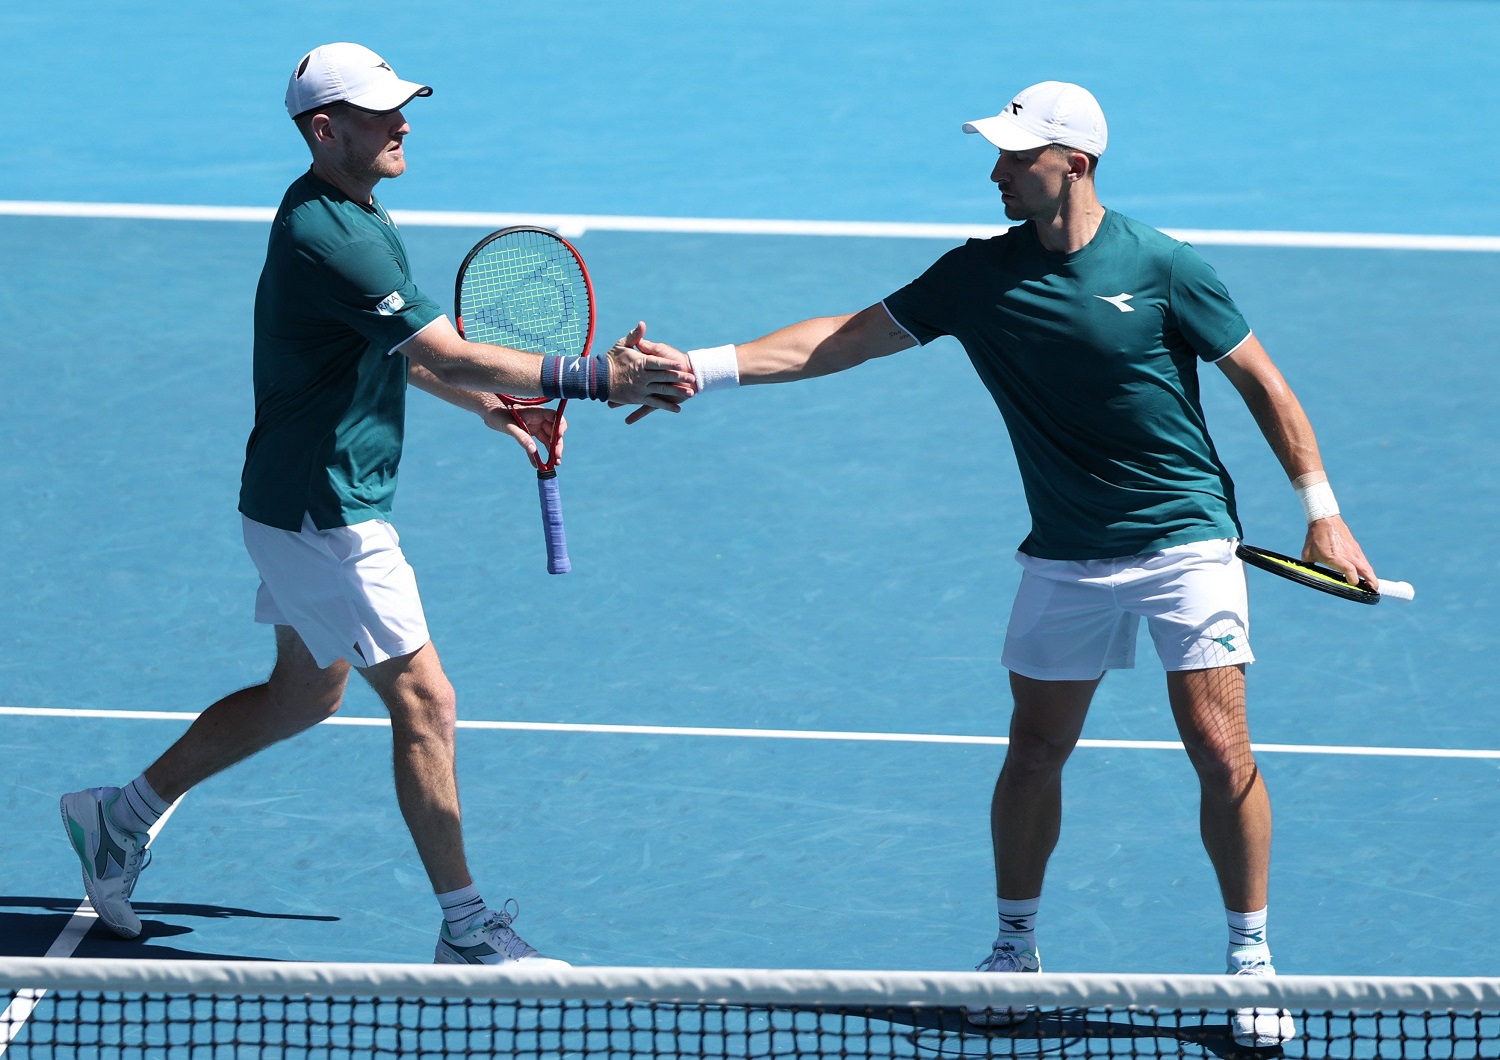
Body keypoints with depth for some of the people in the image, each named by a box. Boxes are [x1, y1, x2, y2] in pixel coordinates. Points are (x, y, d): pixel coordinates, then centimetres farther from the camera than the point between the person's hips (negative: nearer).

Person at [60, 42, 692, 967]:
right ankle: (467, 931, 2)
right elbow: (450, 356, -30)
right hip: (321, 516, -11)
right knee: (425, 702, -6)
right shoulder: (328, 239, -26)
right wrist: (595, 379, -30)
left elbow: (403, 352, 22)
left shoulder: (354, 220, 8)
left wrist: (496, 408, 10)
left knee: (304, 695, 21)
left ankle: (123, 818, 30)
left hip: (314, 503, 11)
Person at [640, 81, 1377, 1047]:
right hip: (1065, 558, 3)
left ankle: (1251, 957, 6)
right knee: (1034, 754, 6)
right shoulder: (979, 277, -2)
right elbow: (847, 338, 0)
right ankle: (1016, 947, 24)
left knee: (1221, 749, -8)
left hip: (1185, 540, -3)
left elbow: (1262, 381, -2)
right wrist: (704, 367, -8)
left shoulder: (1163, 269, -11)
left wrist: (1323, 512, -4)